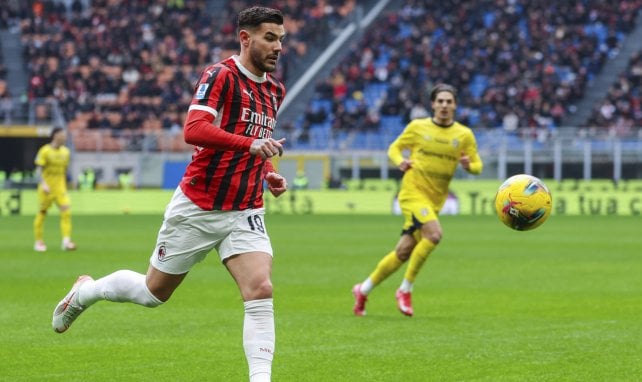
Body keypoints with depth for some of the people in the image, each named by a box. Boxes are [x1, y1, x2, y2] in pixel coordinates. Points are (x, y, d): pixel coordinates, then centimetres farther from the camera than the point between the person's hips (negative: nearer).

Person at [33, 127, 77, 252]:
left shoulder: (65, 151, 9)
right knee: (42, 213, 4)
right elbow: (38, 171, -12)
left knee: (66, 211, -13)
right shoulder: (45, 151, -8)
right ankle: (39, 242, 16)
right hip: (46, 188, -4)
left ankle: (66, 241, -17)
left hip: (60, 188, 4)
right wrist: (43, 184, -25)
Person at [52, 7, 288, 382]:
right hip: (198, 208, -5)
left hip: (245, 213, 5)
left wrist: (268, 174, 9)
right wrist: (251, 144, -38)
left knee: (261, 290, -18)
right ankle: (85, 291, 41)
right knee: (154, 291, 13)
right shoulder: (221, 75, -14)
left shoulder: (275, 90, 10)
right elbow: (194, 130, -29)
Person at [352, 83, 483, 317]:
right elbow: (394, 148, 11)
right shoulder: (417, 127, 1)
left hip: (435, 200, 4)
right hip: (413, 191, -4)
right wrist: (400, 162, -11)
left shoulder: (464, 135, 5)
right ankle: (405, 290, -14)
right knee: (434, 234, -27)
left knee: (403, 253, 5)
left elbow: (478, 166, 9)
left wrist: (468, 165, -15)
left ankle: (364, 290, 23)